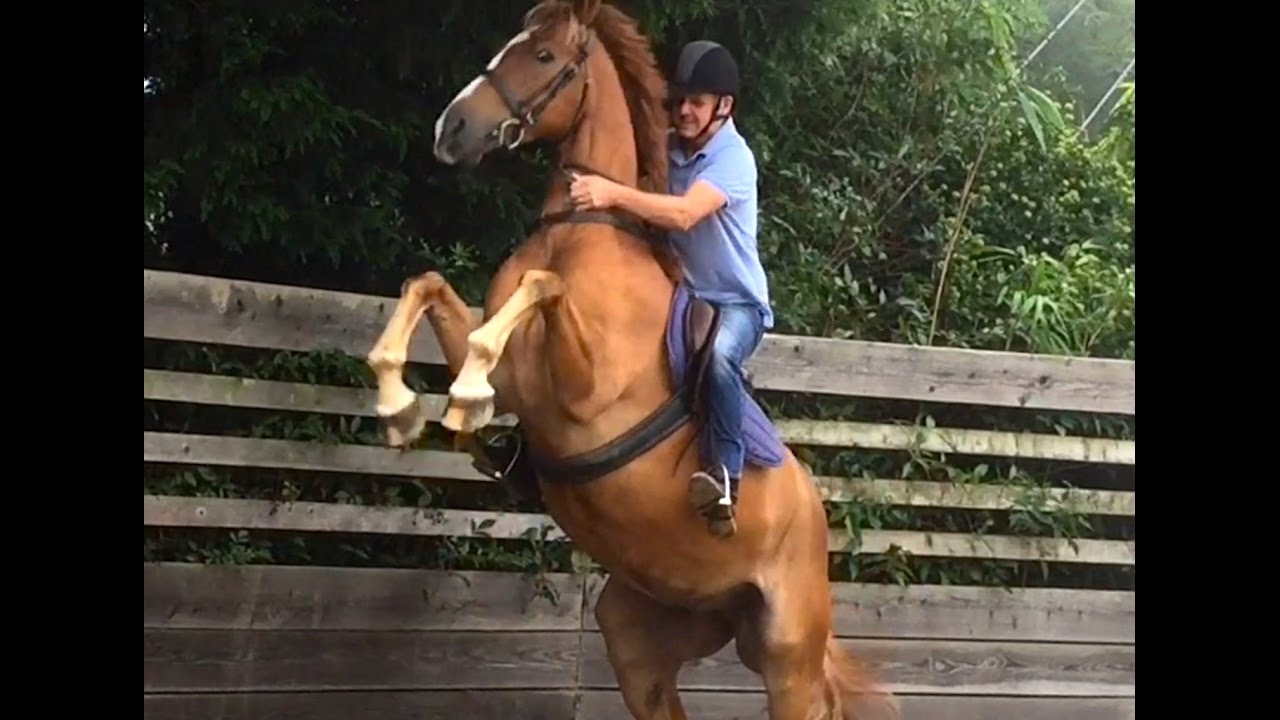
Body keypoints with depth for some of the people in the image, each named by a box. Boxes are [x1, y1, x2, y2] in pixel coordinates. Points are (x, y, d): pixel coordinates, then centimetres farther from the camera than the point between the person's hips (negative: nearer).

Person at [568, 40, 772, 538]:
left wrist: (613, 194, -37)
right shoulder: (667, 150, 4)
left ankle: (728, 468, -31)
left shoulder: (733, 158, -17)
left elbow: (683, 215, -32)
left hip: (736, 302, -7)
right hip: (680, 295, 7)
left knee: (716, 352, -39)